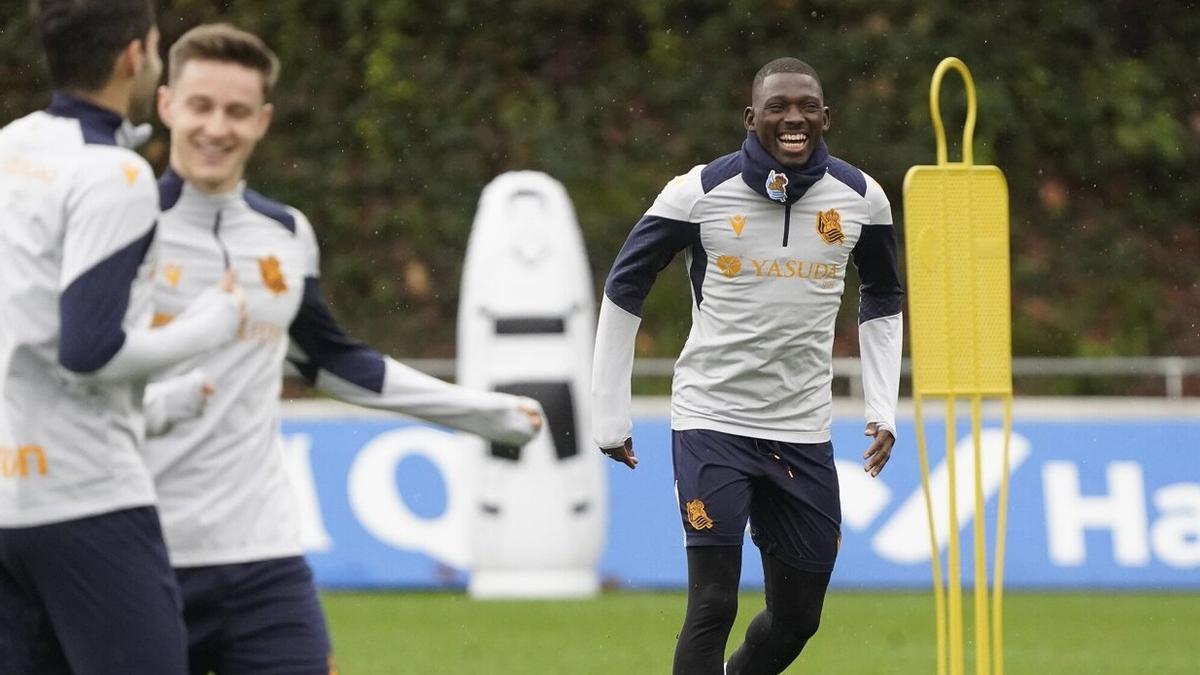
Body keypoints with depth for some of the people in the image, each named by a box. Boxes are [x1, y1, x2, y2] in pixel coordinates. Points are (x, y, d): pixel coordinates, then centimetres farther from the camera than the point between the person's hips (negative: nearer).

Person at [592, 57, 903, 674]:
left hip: (803, 436, 4)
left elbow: (883, 300, 18)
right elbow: (624, 288, 2)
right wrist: (610, 415, 1)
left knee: (797, 618, 10)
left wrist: (883, 410, 8)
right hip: (712, 423, -4)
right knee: (713, 605, -13)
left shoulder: (860, 197, 1)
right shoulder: (700, 192, -9)